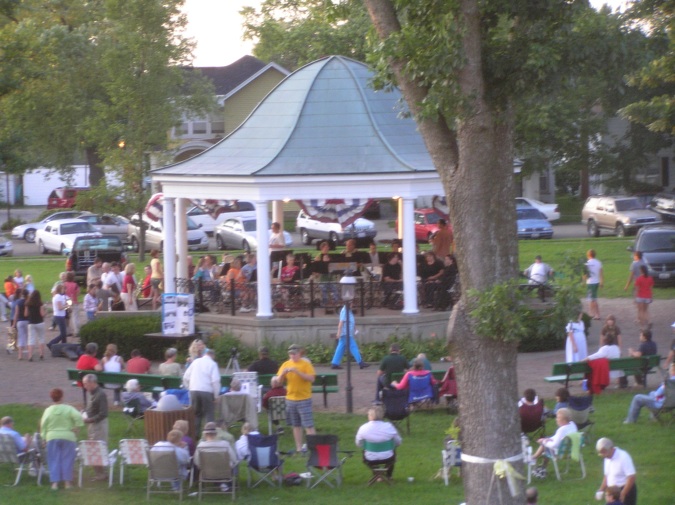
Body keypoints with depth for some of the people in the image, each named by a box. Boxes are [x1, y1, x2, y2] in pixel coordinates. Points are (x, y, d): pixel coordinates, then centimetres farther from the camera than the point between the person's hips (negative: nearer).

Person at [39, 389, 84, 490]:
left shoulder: (48, 410, 1)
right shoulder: (69, 409, -4)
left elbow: (43, 425, 1)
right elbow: (78, 418, -18)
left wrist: (44, 437, 8)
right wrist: (76, 429, -7)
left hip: (52, 437, 1)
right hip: (68, 437, -1)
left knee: (54, 460, 4)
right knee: (67, 460, 5)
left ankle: (54, 482, -2)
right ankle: (67, 482, 6)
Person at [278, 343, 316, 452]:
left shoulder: (306, 364, -5)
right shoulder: (286, 364, 8)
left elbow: (311, 378, -15)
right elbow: (280, 381, 8)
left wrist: (297, 371, -23)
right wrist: (283, 373, -13)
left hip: (304, 399, -5)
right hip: (290, 398, 5)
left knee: (308, 425, -7)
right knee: (296, 425, 8)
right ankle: (299, 448, 14)